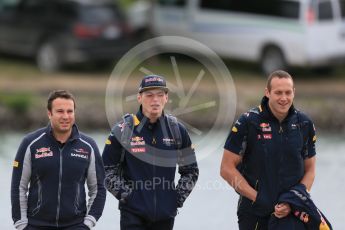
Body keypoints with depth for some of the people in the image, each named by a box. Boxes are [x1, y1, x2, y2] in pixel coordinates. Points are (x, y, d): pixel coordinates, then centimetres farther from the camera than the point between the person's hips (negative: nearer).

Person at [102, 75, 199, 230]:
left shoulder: (177, 130, 5)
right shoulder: (123, 130, -3)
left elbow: (190, 170, 15)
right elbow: (108, 169, 2)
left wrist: (180, 196, 4)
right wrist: (124, 193, -6)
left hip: (166, 214, 3)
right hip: (133, 213, -3)